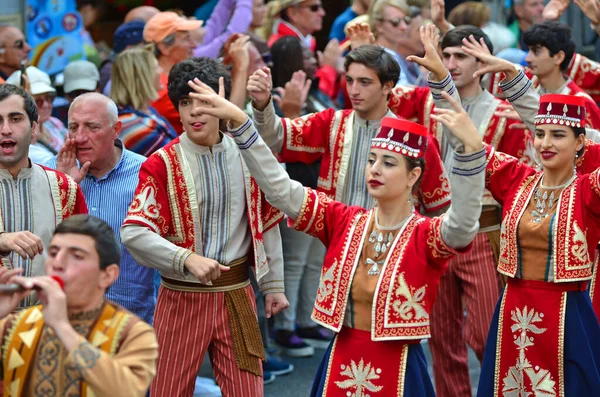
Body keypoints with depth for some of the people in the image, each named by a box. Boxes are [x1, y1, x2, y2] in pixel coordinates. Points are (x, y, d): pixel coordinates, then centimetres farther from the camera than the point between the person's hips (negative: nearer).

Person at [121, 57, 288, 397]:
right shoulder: (162, 164, -7)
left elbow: (266, 223, 10)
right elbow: (134, 232, -17)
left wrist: (273, 285, 12)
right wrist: (188, 259, -29)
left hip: (237, 295, 2)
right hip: (182, 296, -2)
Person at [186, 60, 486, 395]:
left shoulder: (426, 236, -11)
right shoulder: (342, 221, 0)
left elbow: (463, 222, -32)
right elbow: (279, 188, -4)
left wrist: (472, 147, -45)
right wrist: (238, 120, -14)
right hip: (339, 365, 4)